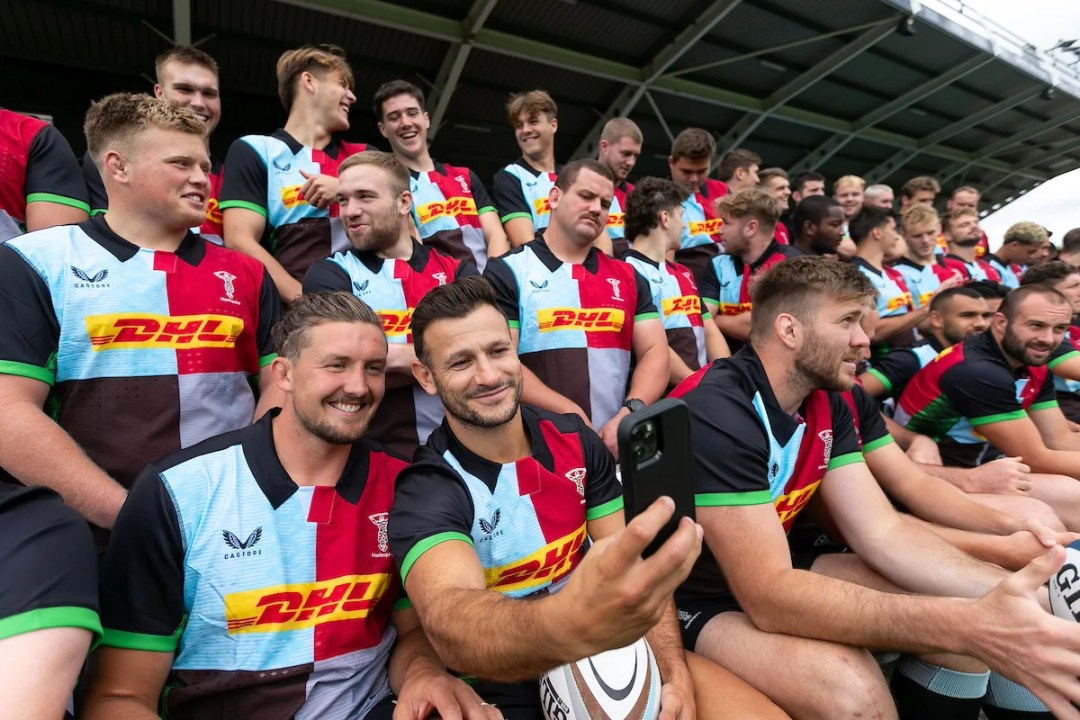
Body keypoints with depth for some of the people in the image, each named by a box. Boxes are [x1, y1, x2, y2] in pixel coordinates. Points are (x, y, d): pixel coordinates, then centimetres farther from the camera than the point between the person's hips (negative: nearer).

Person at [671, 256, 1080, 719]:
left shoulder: (827, 406, -1)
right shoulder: (716, 412, -29)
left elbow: (883, 533, -4)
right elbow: (770, 597, -34)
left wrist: (1021, 596, -19)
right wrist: (969, 624, -37)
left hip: (770, 572, 8)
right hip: (688, 596, -7)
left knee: (962, 618, -1)